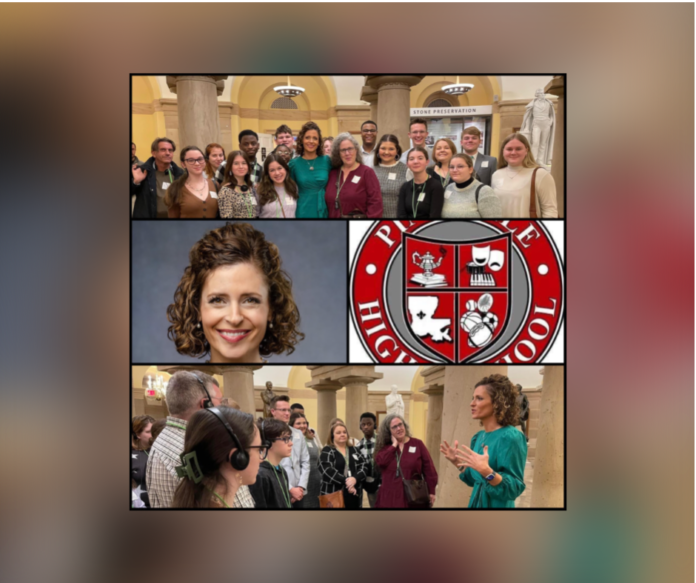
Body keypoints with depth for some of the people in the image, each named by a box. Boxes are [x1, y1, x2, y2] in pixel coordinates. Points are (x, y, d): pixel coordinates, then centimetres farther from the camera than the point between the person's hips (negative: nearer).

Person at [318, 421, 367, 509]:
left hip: (353, 494, 5)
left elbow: (364, 466, 6)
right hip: (334, 494, -5)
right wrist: (346, 482, -19)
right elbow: (328, 470, -13)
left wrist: (355, 478, -15)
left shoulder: (354, 450, 18)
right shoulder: (327, 451, 2)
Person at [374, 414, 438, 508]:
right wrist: (394, 445, -6)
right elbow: (380, 461, -14)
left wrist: (431, 492, -6)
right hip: (389, 497, 2)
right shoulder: (385, 447, 9)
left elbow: (429, 469, 0)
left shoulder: (417, 444, 2)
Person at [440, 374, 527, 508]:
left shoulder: (511, 437, -16)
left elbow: (514, 488, -21)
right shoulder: (479, 437, 8)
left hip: (497, 505, -7)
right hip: (476, 503, 7)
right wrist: (458, 463, 4)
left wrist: (486, 471, -32)